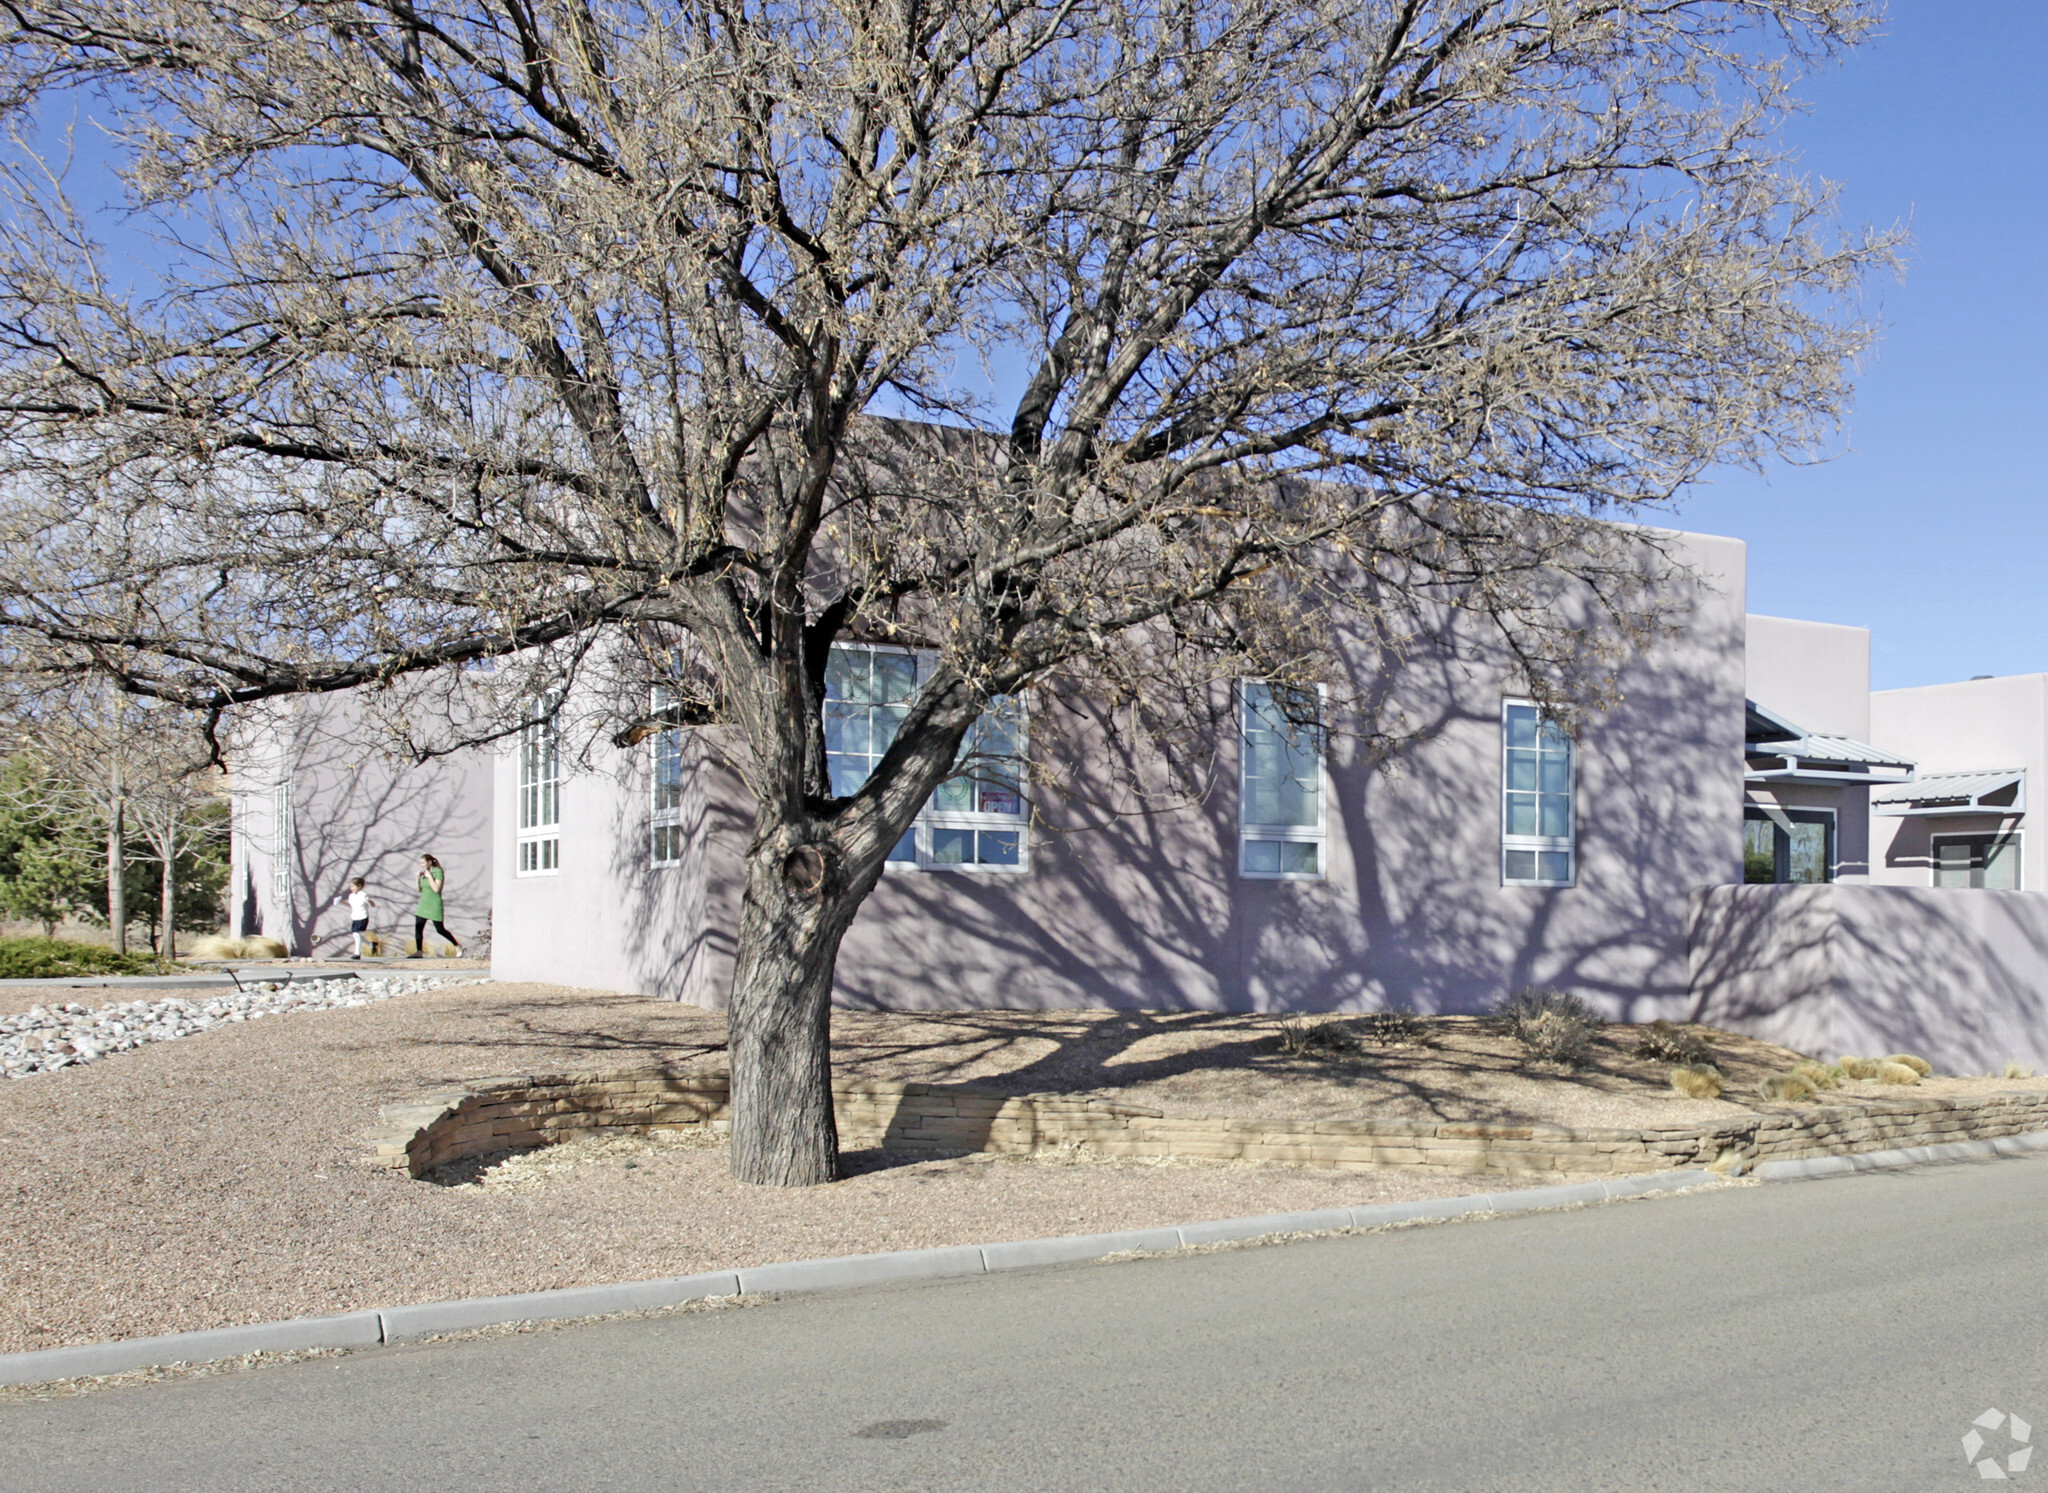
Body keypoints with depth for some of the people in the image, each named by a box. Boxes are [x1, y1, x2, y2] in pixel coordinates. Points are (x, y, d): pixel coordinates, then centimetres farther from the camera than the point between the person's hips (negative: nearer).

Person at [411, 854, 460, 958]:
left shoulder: (438, 872, -11)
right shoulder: (425, 873, 11)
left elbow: (436, 889, -21)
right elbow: (419, 890, 14)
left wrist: (429, 877, -17)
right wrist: (418, 878, 1)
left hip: (434, 905, -7)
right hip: (423, 904, 7)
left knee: (440, 929, -1)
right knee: (418, 927, -6)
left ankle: (458, 945, 15)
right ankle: (419, 951, -4)